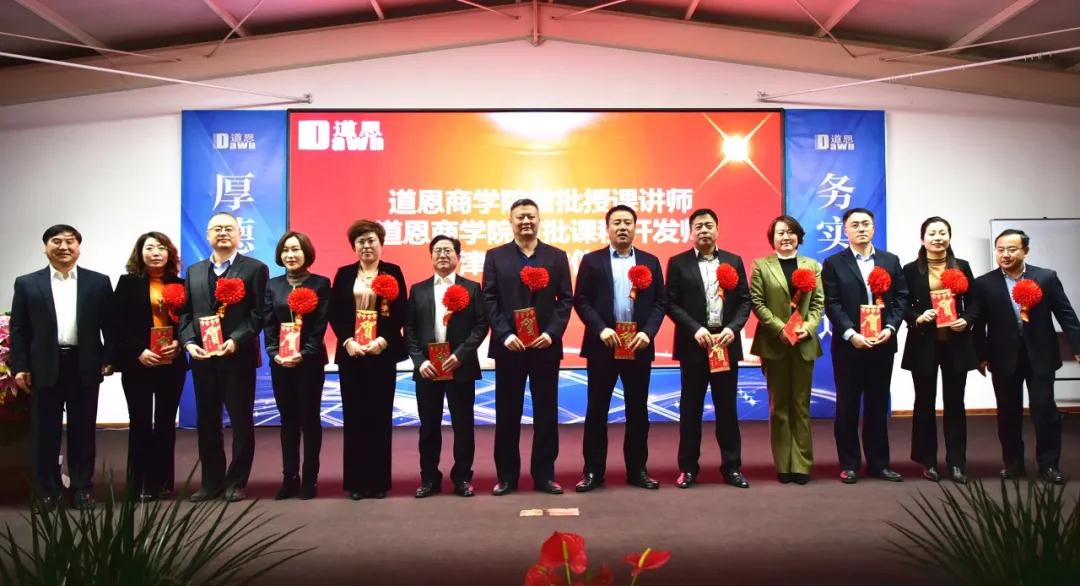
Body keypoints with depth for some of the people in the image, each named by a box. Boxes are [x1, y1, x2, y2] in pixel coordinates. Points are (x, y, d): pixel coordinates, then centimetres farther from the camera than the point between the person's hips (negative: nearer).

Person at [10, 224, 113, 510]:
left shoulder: (99, 282, 5)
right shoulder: (27, 283, 5)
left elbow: (109, 325, 5)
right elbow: (18, 329, 4)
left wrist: (109, 359, -3)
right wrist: (20, 367, -2)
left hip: (84, 366, 0)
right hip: (44, 368, 0)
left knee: (83, 430, 7)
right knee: (45, 432, 7)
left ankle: (83, 487, 18)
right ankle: (47, 490, 18)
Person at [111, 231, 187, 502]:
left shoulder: (179, 285, 9)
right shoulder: (128, 283, 4)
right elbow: (119, 323, -4)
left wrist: (178, 343, -12)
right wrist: (139, 351, -15)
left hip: (172, 363, 2)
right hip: (137, 363, -2)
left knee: (166, 422, 7)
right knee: (140, 422, 1)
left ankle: (163, 481, 14)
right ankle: (140, 484, 8)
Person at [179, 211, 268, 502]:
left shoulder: (255, 269, 0)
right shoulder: (194, 271, 16)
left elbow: (259, 313, -8)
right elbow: (186, 313, 11)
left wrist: (236, 340, -19)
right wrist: (189, 342, -5)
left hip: (238, 357, -5)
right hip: (202, 357, 5)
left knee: (241, 420, 3)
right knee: (207, 421, 10)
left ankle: (236, 481, 13)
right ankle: (211, 481, 20)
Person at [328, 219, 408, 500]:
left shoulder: (392, 272, 5)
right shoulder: (344, 274, 10)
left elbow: (401, 313, -1)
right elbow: (334, 314, 4)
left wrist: (383, 340, -13)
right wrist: (347, 341, -10)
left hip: (383, 352, -1)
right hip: (350, 353, 1)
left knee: (380, 416, 2)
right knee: (354, 416, 3)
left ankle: (379, 480, 11)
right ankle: (356, 481, 10)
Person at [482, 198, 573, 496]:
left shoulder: (557, 256, 8)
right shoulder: (495, 256, 6)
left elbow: (566, 299, 3)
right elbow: (489, 300, 0)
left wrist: (551, 333, -11)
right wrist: (504, 335, -12)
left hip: (546, 345, 1)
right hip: (509, 346, 0)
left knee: (546, 413, 5)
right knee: (507, 413, 5)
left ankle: (544, 474, 15)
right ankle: (507, 476, 14)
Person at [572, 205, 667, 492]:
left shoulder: (650, 261, 9)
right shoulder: (592, 261, 4)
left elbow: (660, 302, 5)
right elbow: (581, 301, -2)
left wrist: (647, 332, -10)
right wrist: (601, 330, -15)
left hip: (639, 344, 2)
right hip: (602, 344, -2)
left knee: (638, 410, 7)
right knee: (597, 409, 2)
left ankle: (637, 469, 17)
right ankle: (593, 470, 10)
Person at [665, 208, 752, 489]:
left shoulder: (734, 261, 9)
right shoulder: (678, 263, 2)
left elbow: (745, 300, 6)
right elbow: (672, 304, -4)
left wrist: (733, 329, -10)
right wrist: (695, 330, -15)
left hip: (726, 342, 2)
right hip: (693, 344, -2)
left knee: (727, 407, 7)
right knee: (690, 408, 4)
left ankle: (732, 467, 15)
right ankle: (688, 468, 12)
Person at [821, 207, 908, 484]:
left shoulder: (891, 261, 10)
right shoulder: (833, 263, 1)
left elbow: (901, 298, 5)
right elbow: (832, 304, -6)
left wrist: (890, 328, -10)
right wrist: (851, 334, -17)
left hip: (883, 344, 3)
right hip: (848, 345, -2)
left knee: (878, 405, 9)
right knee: (847, 406, 3)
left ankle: (878, 462, 17)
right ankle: (849, 464, 11)